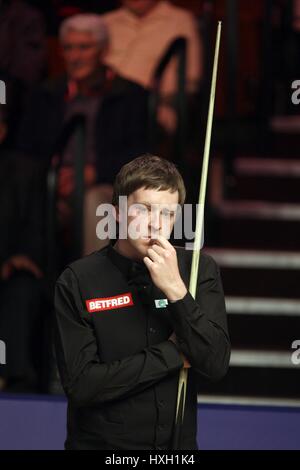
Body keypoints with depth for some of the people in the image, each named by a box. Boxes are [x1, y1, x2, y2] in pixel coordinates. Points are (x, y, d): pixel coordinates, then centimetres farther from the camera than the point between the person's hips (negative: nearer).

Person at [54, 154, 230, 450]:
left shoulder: (199, 270, -5)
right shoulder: (77, 281, -12)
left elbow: (216, 365, -13)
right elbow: (80, 385, -18)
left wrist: (176, 290, -23)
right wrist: (172, 355, -16)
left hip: (179, 440, 3)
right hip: (100, 443, -2)